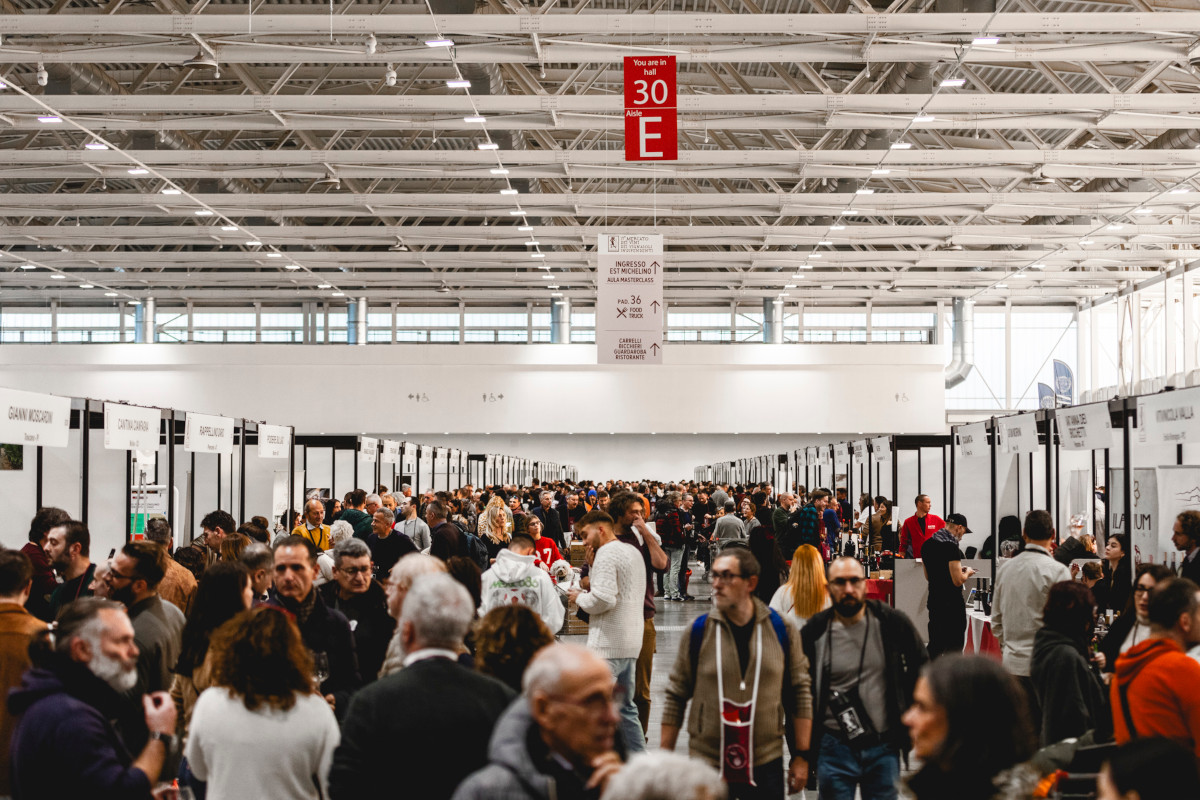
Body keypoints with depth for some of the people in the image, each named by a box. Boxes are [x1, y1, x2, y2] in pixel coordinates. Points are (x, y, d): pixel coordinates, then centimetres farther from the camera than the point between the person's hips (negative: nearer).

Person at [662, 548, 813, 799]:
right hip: (707, 766, 0)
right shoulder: (698, 631, -2)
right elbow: (675, 698, 3)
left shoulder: (782, 630, 0)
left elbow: (800, 694, 6)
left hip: (765, 766, 1)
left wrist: (801, 755, 3)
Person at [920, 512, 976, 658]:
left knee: (935, 645, 14)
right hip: (952, 604, -8)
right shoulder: (951, 546, -17)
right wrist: (967, 573, 2)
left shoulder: (927, 544, 10)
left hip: (933, 601, 8)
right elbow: (958, 581, -19)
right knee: (954, 648, -1)